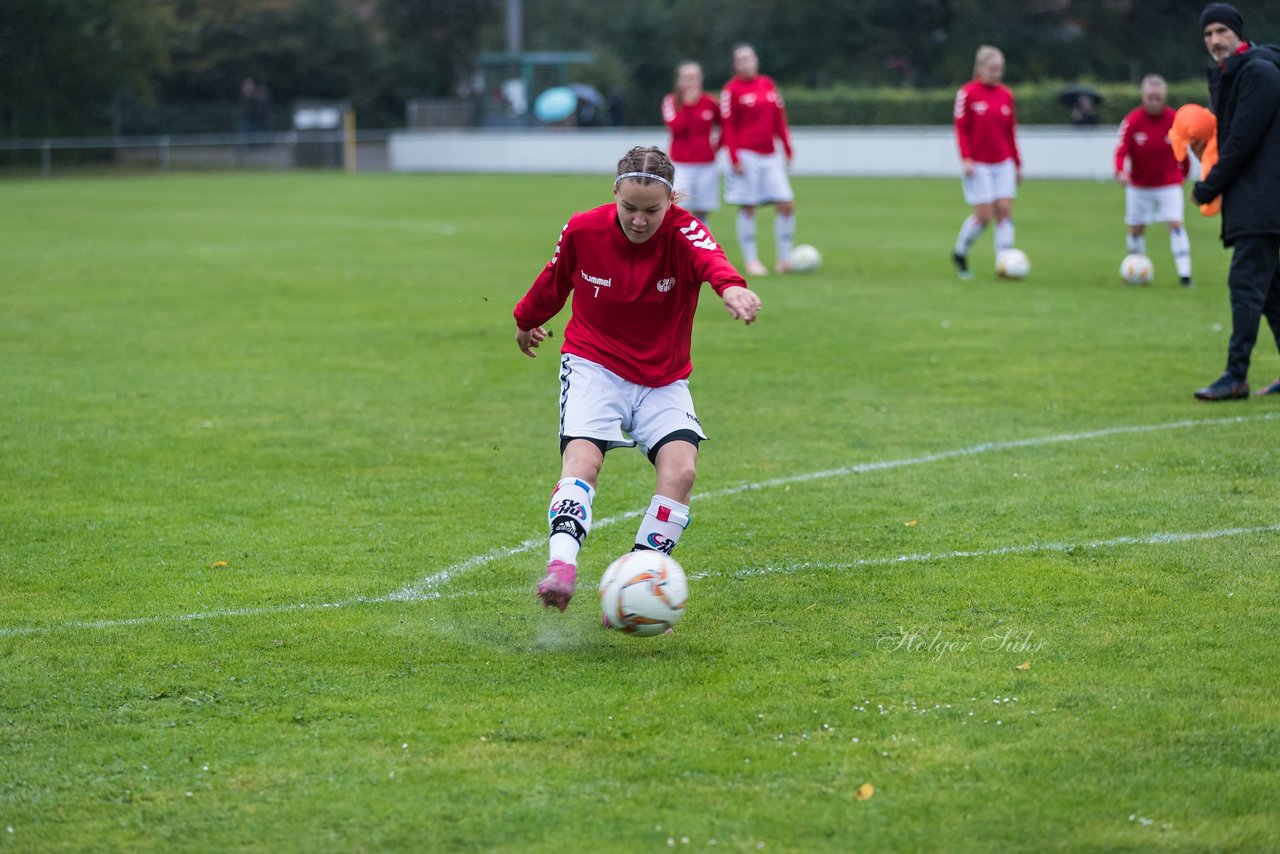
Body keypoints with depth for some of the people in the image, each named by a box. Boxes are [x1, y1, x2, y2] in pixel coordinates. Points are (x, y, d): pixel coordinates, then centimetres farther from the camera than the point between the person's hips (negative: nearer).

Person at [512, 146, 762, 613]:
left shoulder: (683, 232, -17)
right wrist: (527, 320, 30)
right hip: (594, 366, 0)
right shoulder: (583, 230, -11)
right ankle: (561, 567, -41)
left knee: (681, 467, -22)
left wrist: (730, 285, -67)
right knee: (582, 458, -27)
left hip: (663, 379, 0)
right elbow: (553, 281, 12)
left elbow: (709, 257, -43)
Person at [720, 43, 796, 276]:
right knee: (747, 209, -2)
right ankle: (751, 261, 5)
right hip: (746, 156, -5)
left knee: (786, 205, -1)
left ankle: (784, 259, 8)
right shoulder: (731, 89, -4)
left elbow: (779, 120, 15)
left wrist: (788, 150, 12)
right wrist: (734, 158, -12)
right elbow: (728, 126, -6)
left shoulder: (768, 85, 11)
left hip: (770, 156, 5)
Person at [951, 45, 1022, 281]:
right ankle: (960, 253, 18)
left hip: (1003, 164, 5)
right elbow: (961, 129, -7)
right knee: (984, 215, -6)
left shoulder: (1005, 95, 8)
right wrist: (966, 159, -16)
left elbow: (1010, 132, 14)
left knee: (1005, 211, -5)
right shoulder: (967, 93, -6)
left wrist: (1017, 163, 13)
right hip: (978, 165, -5)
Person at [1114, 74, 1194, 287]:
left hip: (1169, 183, -1)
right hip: (1139, 185, 1)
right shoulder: (1132, 121, -14)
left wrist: (1183, 172, 13)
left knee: (1176, 223, -14)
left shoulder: (1175, 120, -9)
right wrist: (1121, 171, -37)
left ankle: (1184, 273, -16)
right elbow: (1122, 149, -19)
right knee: (1136, 228, 11)